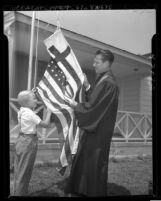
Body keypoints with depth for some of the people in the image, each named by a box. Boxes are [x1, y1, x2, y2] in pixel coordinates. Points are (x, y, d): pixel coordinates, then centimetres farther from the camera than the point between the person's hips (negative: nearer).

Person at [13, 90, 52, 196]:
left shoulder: (22, 111, 6)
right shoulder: (30, 113, -20)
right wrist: (49, 112, -3)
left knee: (19, 169, 19)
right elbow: (46, 124, -18)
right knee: (24, 171, 4)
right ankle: (20, 193, 16)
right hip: (29, 141, -9)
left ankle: (17, 192, 33)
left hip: (22, 139, 9)